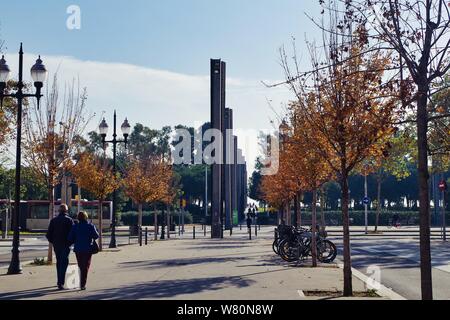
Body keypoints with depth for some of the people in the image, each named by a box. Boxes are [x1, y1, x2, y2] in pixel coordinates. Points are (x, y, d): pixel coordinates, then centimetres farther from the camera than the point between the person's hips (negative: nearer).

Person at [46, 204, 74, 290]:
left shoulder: (53, 220, 6)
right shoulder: (69, 220, -6)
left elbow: (48, 234, 6)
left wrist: (53, 242, 17)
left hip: (56, 245, 4)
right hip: (65, 245, -4)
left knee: (59, 263, 17)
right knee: (64, 263, -4)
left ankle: (60, 281, 25)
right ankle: (60, 283, -15)